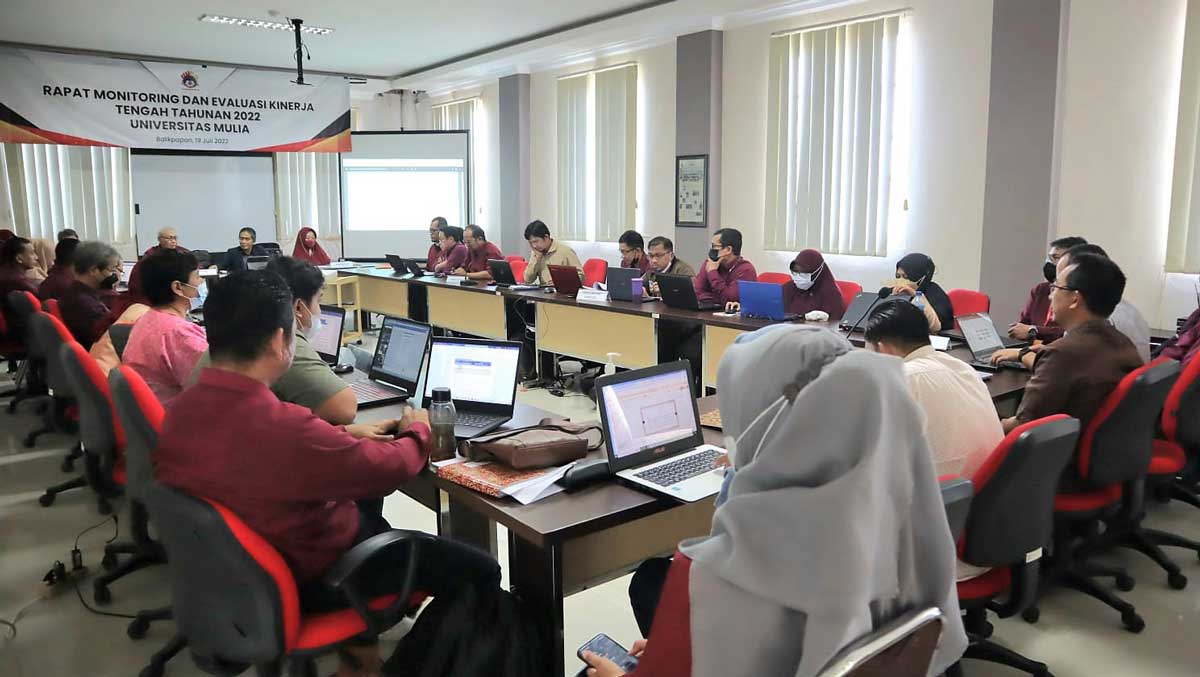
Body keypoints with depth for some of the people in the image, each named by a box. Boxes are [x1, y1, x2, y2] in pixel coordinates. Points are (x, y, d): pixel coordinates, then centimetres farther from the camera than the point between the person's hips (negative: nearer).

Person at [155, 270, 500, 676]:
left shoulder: (182, 408, -10)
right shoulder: (284, 427, -37)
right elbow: (392, 468, -22)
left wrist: (345, 436, 7)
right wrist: (417, 430, -1)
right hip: (307, 575, -8)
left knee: (372, 520, 33)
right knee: (478, 572, 0)